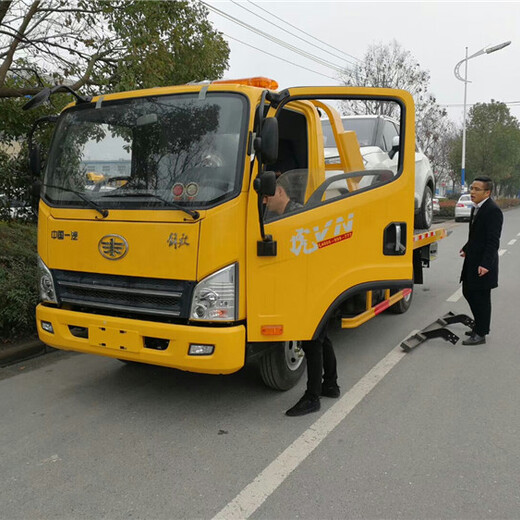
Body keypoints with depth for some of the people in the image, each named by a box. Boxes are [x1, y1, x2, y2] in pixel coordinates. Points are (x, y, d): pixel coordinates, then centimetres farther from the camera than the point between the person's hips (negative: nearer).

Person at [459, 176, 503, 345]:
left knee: (481, 298, 1)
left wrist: (485, 264, -26)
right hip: (472, 261, 10)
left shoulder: (493, 211, -18)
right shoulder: (476, 207, 11)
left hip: (483, 263, -10)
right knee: (468, 292, 18)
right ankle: (480, 326, 34)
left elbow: (493, 241, -22)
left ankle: (480, 334, 13)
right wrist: (466, 249, 31)